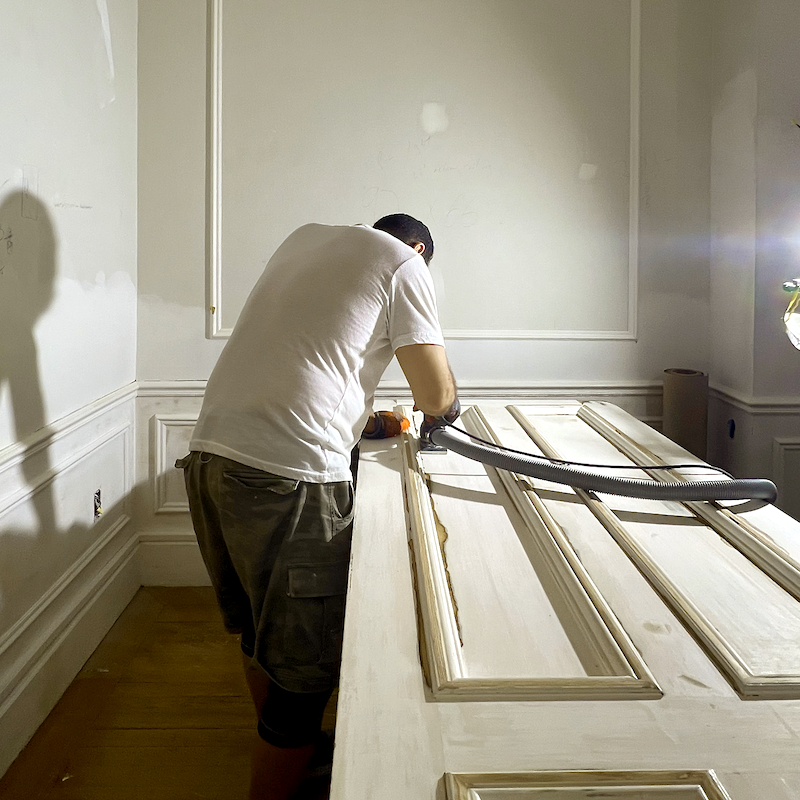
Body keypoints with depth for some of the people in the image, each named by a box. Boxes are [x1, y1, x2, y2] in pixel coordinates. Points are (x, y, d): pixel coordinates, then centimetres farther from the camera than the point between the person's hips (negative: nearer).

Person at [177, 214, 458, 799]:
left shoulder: (304, 238, 23)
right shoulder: (405, 265, 3)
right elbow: (436, 396, 0)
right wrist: (448, 401, 22)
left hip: (210, 453, 9)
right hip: (288, 474, -8)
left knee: (258, 627, 24)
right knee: (304, 662, 4)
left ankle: (285, 751, 44)